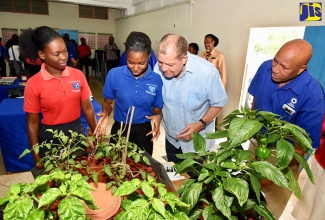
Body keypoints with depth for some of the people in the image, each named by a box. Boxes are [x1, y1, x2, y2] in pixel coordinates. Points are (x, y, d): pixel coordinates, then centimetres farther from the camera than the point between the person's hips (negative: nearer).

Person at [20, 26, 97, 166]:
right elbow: (32, 123, -5)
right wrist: (37, 159, -3)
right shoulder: (33, 84, -12)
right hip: (50, 138, -2)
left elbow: (87, 109, 1)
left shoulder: (78, 75, -7)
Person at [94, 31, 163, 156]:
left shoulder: (157, 80, -12)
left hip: (144, 132, 0)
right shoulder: (114, 74, -13)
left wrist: (158, 117, -24)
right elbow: (108, 102, 1)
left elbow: (157, 109, -2)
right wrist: (105, 114, -20)